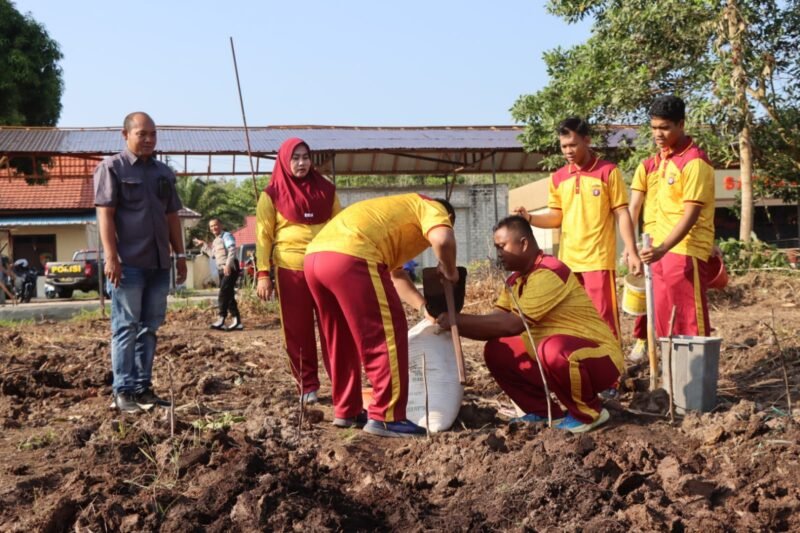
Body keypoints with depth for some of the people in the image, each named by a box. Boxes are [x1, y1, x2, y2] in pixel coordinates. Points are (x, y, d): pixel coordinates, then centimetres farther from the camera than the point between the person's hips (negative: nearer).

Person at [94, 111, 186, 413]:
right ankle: (123, 391, 2)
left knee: (149, 328, 8)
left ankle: (143, 387, 15)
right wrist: (111, 257, -15)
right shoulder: (112, 168, -1)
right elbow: (105, 214, -8)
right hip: (128, 263, -6)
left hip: (159, 263, 6)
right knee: (126, 328, -3)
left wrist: (180, 255, 15)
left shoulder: (164, 172, 17)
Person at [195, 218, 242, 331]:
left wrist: (228, 264, -29)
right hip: (222, 270, 9)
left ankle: (221, 319, -18)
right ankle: (237, 322, 8)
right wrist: (203, 245, 30)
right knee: (228, 296, 6)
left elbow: (232, 250, -18)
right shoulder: (215, 241, 21)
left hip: (230, 269, -9)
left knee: (223, 294, -16)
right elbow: (213, 254, 32)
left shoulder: (226, 235, -5)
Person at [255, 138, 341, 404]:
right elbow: (264, 236, 0)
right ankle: (308, 386, 13)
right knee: (298, 330, 4)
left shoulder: (326, 189, 8)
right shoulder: (272, 195, 1)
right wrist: (263, 274, -8)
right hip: (291, 270, -2)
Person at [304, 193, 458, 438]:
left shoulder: (399, 212, 38)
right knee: (386, 336, 1)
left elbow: (395, 273, 38)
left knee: (342, 341, 21)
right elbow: (443, 239, -10)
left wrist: (424, 307, 32)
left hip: (315, 255, 9)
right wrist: (450, 272, 8)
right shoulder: (431, 207, 13)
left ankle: (346, 411, 30)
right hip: (350, 257, -9)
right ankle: (385, 418, 3)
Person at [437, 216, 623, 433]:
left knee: (552, 349, -39)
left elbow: (513, 324, -29)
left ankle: (589, 413, -12)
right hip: (555, 357, 9)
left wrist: (459, 319, -25)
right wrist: (454, 324, -15)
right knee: (496, 351, -1)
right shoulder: (516, 280, 7)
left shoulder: (549, 274, -23)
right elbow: (495, 323, 1)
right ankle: (544, 412, 9)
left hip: (599, 358, -9)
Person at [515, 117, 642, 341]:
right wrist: (530, 218, -6)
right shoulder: (558, 178, 9)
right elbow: (556, 218, 12)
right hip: (568, 260, 5)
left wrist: (632, 252, -10)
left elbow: (622, 214, -4)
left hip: (599, 260, -5)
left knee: (603, 317, -4)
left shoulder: (608, 172, -3)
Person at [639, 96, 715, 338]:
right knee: (664, 319, 12)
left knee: (689, 321, -5)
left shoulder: (694, 162, -16)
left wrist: (662, 248, -31)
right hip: (663, 249, 9)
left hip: (686, 250, -9)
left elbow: (691, 215, -22)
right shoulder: (662, 156, 10)